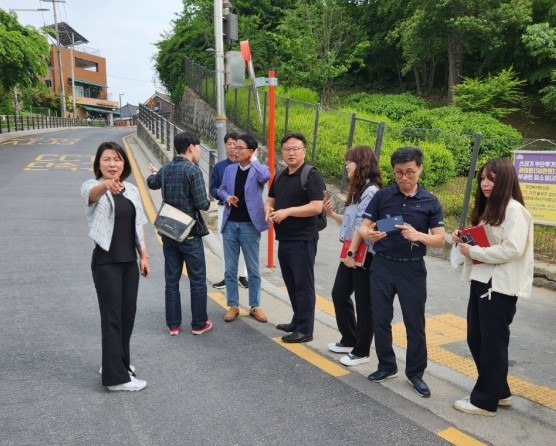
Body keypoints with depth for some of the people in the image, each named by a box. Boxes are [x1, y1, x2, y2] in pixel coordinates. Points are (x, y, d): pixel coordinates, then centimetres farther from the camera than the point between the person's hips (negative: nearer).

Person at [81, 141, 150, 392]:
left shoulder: (132, 191, 8)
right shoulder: (93, 187, -10)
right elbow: (92, 193, -36)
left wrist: (143, 256, 10)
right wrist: (106, 185, -58)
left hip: (129, 261, 6)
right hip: (106, 262, -6)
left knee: (128, 314, 13)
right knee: (112, 316, -2)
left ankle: (115, 363, 32)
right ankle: (116, 377, 7)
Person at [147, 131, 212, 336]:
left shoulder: (165, 169, 6)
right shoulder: (193, 170, -15)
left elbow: (151, 183, 28)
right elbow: (202, 204, -20)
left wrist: (154, 173, 52)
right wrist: (208, 202, 4)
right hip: (190, 233, -6)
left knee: (171, 280, 12)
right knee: (197, 280, 7)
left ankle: (173, 325, 19)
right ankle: (199, 324, 15)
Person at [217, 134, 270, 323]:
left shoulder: (258, 170, -5)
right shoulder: (229, 169, 9)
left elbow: (265, 176, -28)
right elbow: (221, 189, 16)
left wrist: (253, 160, -13)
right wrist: (227, 197, -7)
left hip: (249, 225, -4)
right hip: (230, 224, 4)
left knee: (253, 269, 7)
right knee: (230, 269, 9)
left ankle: (255, 306, 19)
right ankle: (233, 306, 20)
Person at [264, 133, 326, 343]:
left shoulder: (311, 176, -12)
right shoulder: (280, 177, 13)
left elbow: (316, 207, -20)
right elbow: (270, 200, 21)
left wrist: (288, 211, -23)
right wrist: (268, 209, -2)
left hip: (303, 240, -8)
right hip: (284, 239, 8)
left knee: (303, 284, -1)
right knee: (291, 284, 16)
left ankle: (305, 329, 8)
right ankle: (297, 321, 29)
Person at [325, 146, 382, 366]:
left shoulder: (371, 192, -17)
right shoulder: (358, 190, 14)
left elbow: (362, 226, -20)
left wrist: (351, 252, -19)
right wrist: (332, 214, 12)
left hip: (364, 255, -10)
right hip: (350, 252, 10)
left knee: (364, 303, 3)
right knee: (339, 294, 16)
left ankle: (361, 352, 16)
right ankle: (349, 340, 33)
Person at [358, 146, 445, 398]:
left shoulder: (430, 202, -2)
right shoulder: (382, 196, -2)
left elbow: (440, 240, -5)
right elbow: (363, 228, -3)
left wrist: (418, 236, -25)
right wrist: (368, 235, -27)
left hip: (413, 269, -1)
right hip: (382, 266, 1)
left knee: (415, 323, 6)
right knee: (380, 320, 10)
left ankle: (415, 373, 23)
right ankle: (387, 366, 28)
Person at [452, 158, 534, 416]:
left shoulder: (514, 210, -13)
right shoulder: (487, 208, 15)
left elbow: (512, 249, -23)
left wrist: (473, 252, -17)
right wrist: (463, 241, 3)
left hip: (500, 286, -9)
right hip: (481, 281, 9)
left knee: (493, 344, 4)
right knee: (476, 340, 15)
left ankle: (485, 400, 18)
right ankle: (499, 391, 32)